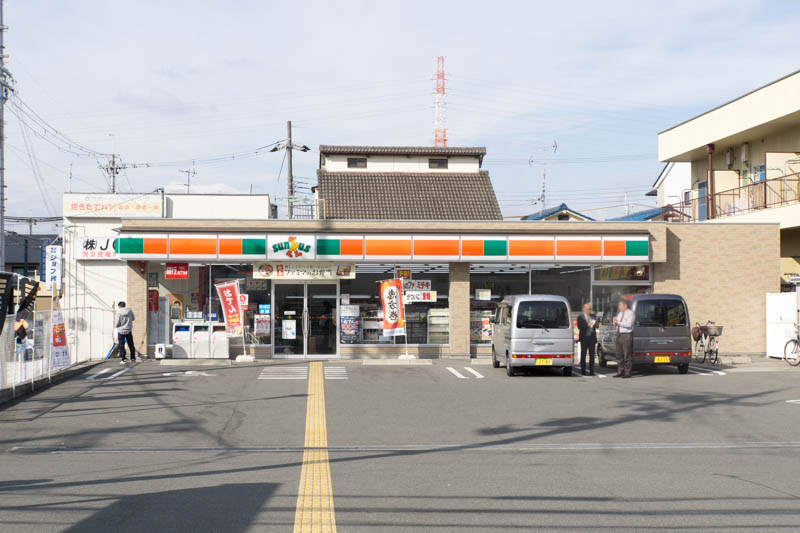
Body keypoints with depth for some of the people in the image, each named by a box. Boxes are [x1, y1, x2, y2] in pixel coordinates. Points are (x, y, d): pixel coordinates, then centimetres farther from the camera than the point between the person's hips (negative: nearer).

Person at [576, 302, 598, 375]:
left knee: (592, 355, 0)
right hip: (584, 338, -3)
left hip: (592, 337, 3)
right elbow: (579, 327, -11)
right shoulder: (580, 317, 0)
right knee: (583, 355, 2)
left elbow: (596, 325, 7)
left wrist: (597, 324, -15)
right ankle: (583, 370, 10)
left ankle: (591, 371, 2)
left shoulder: (593, 316, 13)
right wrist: (588, 325, -21)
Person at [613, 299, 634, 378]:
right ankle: (620, 372, 14)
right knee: (619, 355, 8)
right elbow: (616, 324, 21)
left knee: (627, 355, -6)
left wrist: (618, 322, -15)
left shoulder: (630, 313, -6)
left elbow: (628, 324, -17)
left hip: (627, 335, -8)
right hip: (619, 335, 8)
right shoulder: (619, 313, 18)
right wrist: (615, 322, -2)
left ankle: (627, 373, -3)